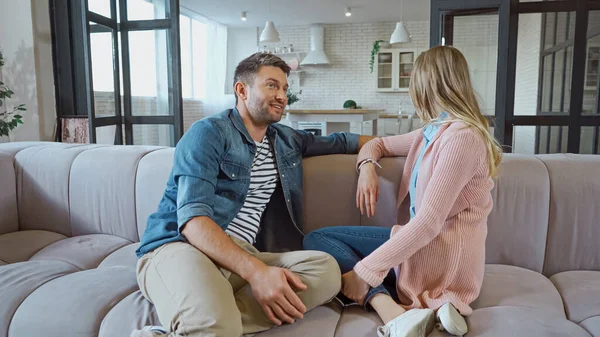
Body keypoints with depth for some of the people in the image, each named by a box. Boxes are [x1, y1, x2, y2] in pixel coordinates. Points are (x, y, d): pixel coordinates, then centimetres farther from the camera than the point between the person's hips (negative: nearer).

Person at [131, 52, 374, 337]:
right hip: (178, 246, -8)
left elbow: (340, 141, 34)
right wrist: (256, 271, -27)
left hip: (240, 254, 8)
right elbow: (192, 218, -15)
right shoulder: (208, 133, -2)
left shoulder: (286, 140, 19)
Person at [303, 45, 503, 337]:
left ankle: (395, 314, -23)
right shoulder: (431, 132, 10)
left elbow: (429, 222, -26)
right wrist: (367, 166, -2)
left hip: (445, 253, -9)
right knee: (317, 237, 3)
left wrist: (365, 271, -26)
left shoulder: (461, 136, -19)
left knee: (318, 240, -9)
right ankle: (392, 311, -15)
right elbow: (380, 143, 23)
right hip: (422, 240, 9)